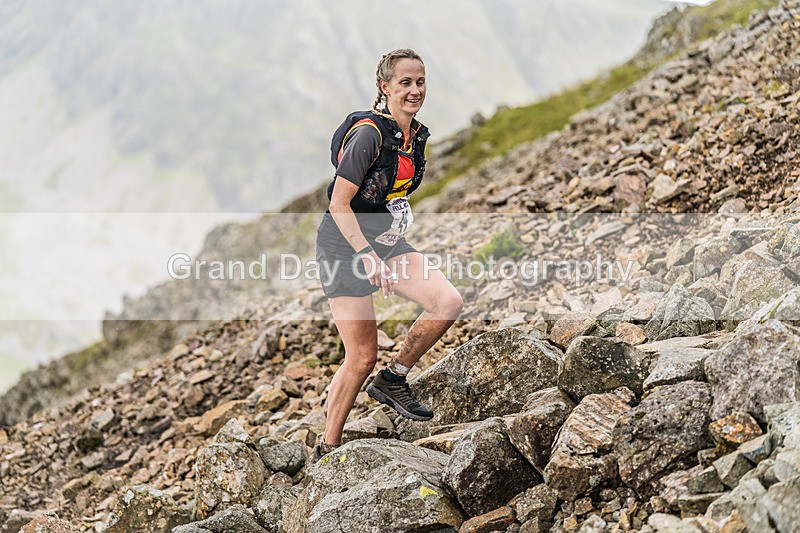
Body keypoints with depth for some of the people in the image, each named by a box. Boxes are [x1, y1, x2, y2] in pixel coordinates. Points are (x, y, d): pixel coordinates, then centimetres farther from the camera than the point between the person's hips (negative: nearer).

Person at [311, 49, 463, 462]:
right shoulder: (369, 133, -19)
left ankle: (393, 380, 7)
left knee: (448, 303, -14)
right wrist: (367, 256, -26)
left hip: (387, 242, 7)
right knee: (362, 358, -6)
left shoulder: (417, 135, 5)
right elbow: (339, 203, -20)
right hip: (346, 246, -7)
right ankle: (326, 452, 11)